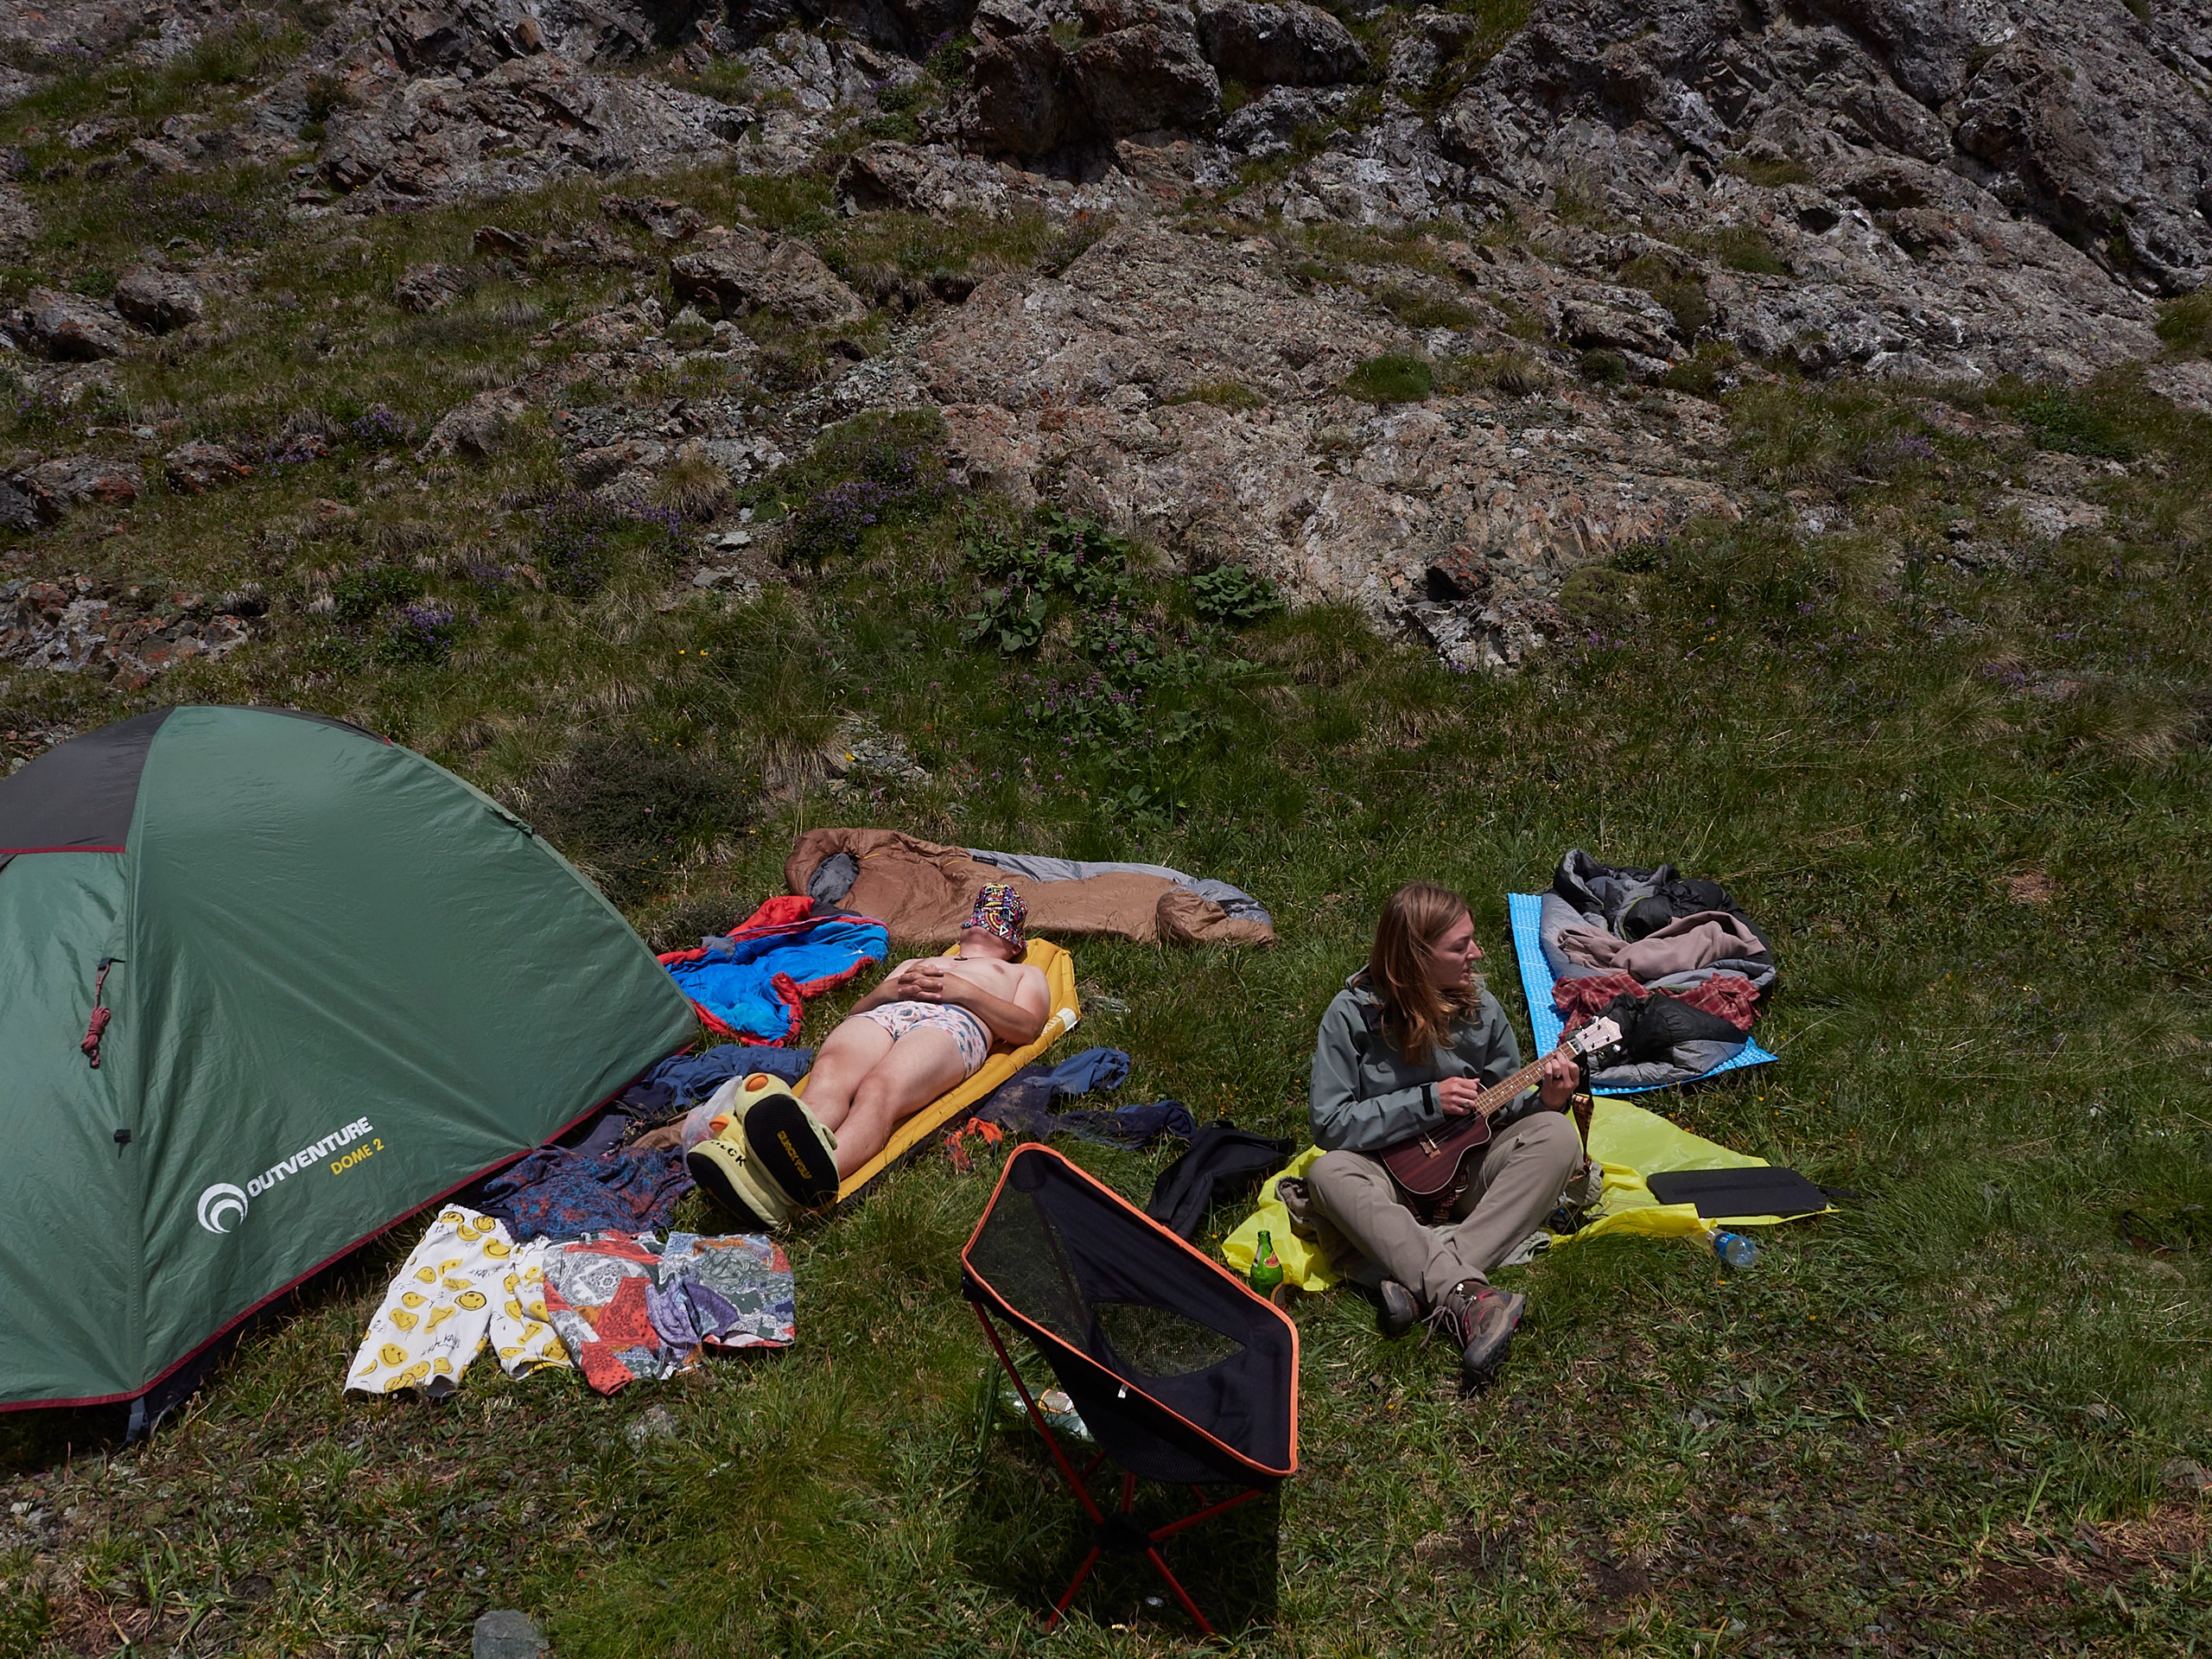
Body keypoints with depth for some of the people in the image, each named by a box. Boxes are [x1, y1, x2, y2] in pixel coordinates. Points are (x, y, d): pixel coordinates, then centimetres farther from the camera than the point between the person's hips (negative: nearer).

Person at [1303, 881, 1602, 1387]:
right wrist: (1427, 1101, -19)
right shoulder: (1353, 1014, -12)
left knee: (1556, 1134, -24)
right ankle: (1466, 1296, -47)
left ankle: (1421, 1285, -36)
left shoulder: (1479, 1006, -2)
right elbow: (1329, 1124, -14)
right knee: (1329, 1173, -34)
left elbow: (1505, 1106, 7)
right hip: (1397, 1182, -3)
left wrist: (1544, 1099, -16)